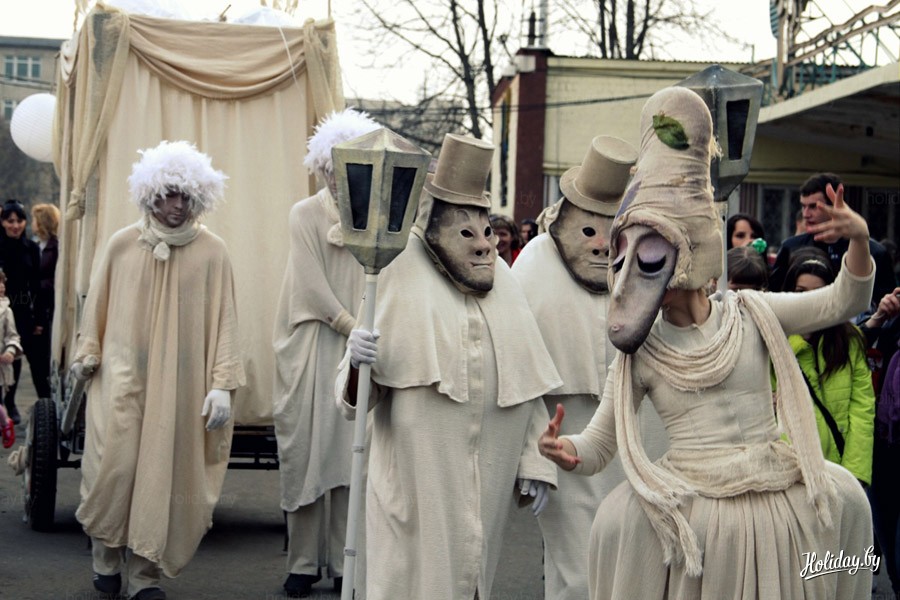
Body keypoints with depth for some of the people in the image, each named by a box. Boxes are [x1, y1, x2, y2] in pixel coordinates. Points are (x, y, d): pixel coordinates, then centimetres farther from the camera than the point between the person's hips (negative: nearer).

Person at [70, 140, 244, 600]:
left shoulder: (211, 252, -1)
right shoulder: (122, 245, 3)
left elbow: (223, 320, -3)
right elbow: (98, 305, 12)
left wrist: (222, 384, -9)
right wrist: (88, 354, 10)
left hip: (180, 385, 0)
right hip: (123, 377, 0)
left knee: (164, 474, 0)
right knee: (115, 465, -7)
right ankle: (107, 557, 15)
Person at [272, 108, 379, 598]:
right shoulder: (305, 215, 2)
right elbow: (314, 287, -5)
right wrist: (355, 328, -10)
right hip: (313, 350, -1)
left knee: (354, 451, 0)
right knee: (307, 450, -1)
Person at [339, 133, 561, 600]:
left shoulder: (503, 289, 8)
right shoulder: (403, 287, -5)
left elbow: (529, 386, 11)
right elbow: (354, 398, -7)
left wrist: (535, 464, 7)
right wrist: (355, 363, -28)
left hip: (487, 485, 4)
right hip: (417, 482, -4)